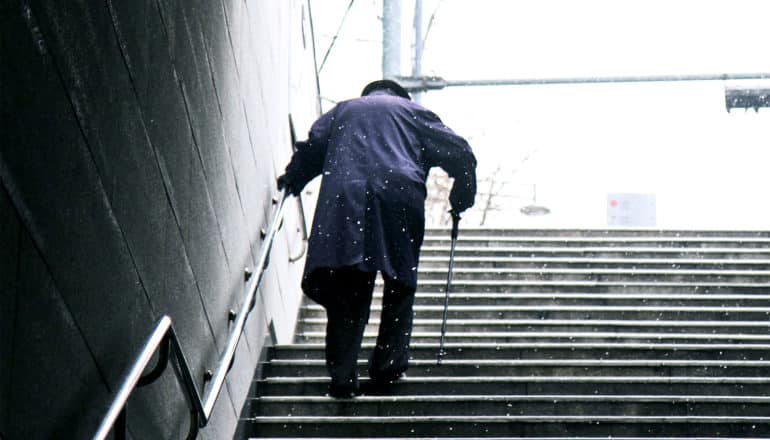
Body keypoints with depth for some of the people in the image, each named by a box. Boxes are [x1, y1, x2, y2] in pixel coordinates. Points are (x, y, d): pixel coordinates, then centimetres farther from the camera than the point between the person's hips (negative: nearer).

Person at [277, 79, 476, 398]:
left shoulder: (342, 111, 29)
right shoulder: (414, 112, 25)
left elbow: (310, 149, 17)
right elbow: (460, 153, 17)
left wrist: (291, 181, 32)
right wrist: (461, 199, 28)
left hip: (345, 201, 1)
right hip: (400, 199, -1)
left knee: (347, 291, 1)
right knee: (400, 284, 12)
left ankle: (343, 376, -6)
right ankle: (387, 366, 6)